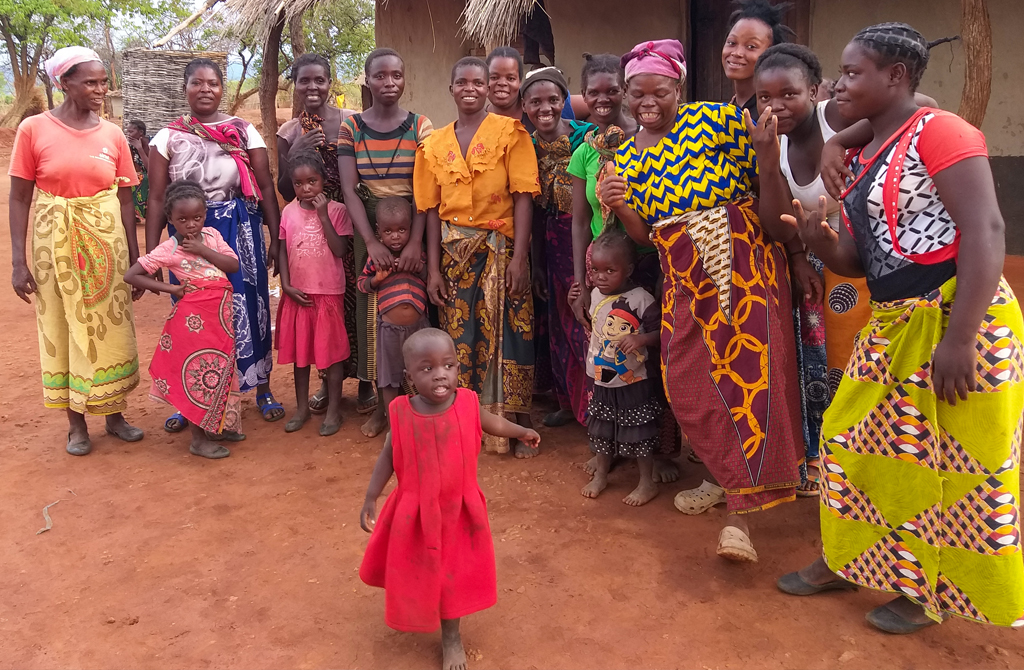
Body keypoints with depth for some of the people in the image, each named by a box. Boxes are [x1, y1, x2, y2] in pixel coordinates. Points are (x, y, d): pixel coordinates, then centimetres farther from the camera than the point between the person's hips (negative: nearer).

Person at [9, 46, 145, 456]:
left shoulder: (113, 135, 1)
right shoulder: (34, 130, -5)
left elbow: (126, 200, 5)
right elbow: (19, 199, -3)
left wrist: (135, 260, 4)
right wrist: (18, 262, -8)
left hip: (106, 241, 2)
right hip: (55, 242, -2)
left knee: (111, 328, 8)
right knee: (62, 329, 8)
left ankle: (114, 415, 25)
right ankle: (76, 423, 22)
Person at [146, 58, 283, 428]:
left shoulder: (244, 131, 2)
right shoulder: (169, 137, 3)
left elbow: (266, 188, 1)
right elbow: (157, 199, 1)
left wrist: (275, 239, -6)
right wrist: (151, 254, -3)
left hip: (240, 230, 0)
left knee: (249, 306, 3)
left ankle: (263, 390, 20)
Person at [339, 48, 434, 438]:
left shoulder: (420, 127, 2)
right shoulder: (351, 127, 4)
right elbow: (349, 189, -4)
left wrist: (415, 243, -19)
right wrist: (372, 244, -16)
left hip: (411, 228, -1)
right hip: (368, 228, 1)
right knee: (370, 306, 2)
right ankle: (375, 393, 13)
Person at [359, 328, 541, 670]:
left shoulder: (468, 404, -16)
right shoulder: (401, 412, -19)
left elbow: (493, 423, 8)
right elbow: (387, 457, -4)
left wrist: (522, 432, 24)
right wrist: (370, 499, -1)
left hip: (457, 509, 0)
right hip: (415, 512, 0)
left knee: (453, 574, 15)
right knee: (414, 570, 18)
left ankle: (451, 637, 38)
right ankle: (415, 620, 50)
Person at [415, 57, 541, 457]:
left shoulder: (510, 132, 0)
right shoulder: (435, 145, 11)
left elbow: (523, 197, -7)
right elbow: (432, 209, 9)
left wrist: (519, 257, -15)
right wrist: (433, 269, 3)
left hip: (501, 247, -3)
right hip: (454, 251, 3)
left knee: (508, 332, -2)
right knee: (460, 334, 6)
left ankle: (520, 425, 11)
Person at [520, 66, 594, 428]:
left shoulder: (587, 136, -9)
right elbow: (535, 210, 9)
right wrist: (536, 263, 10)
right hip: (554, 244, 5)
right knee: (560, 321, 14)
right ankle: (569, 401, 31)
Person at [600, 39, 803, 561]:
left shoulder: (714, 119, 1)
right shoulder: (624, 158, 16)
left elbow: (766, 181, 1)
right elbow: (642, 236, 11)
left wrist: (765, 149, -18)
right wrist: (618, 206, -5)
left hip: (743, 260, -5)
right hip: (683, 277, 5)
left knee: (748, 371, -11)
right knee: (688, 385, 3)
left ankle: (740, 511, -5)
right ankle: (729, 477, 26)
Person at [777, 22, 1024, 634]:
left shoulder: (937, 131, -11)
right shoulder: (864, 161, 14)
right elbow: (855, 261, 16)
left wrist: (958, 338, -26)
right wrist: (819, 241, -7)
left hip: (957, 319, -8)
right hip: (893, 326, 9)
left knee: (948, 463, 4)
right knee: (852, 440, 13)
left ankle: (929, 588, 22)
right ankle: (845, 560, 30)